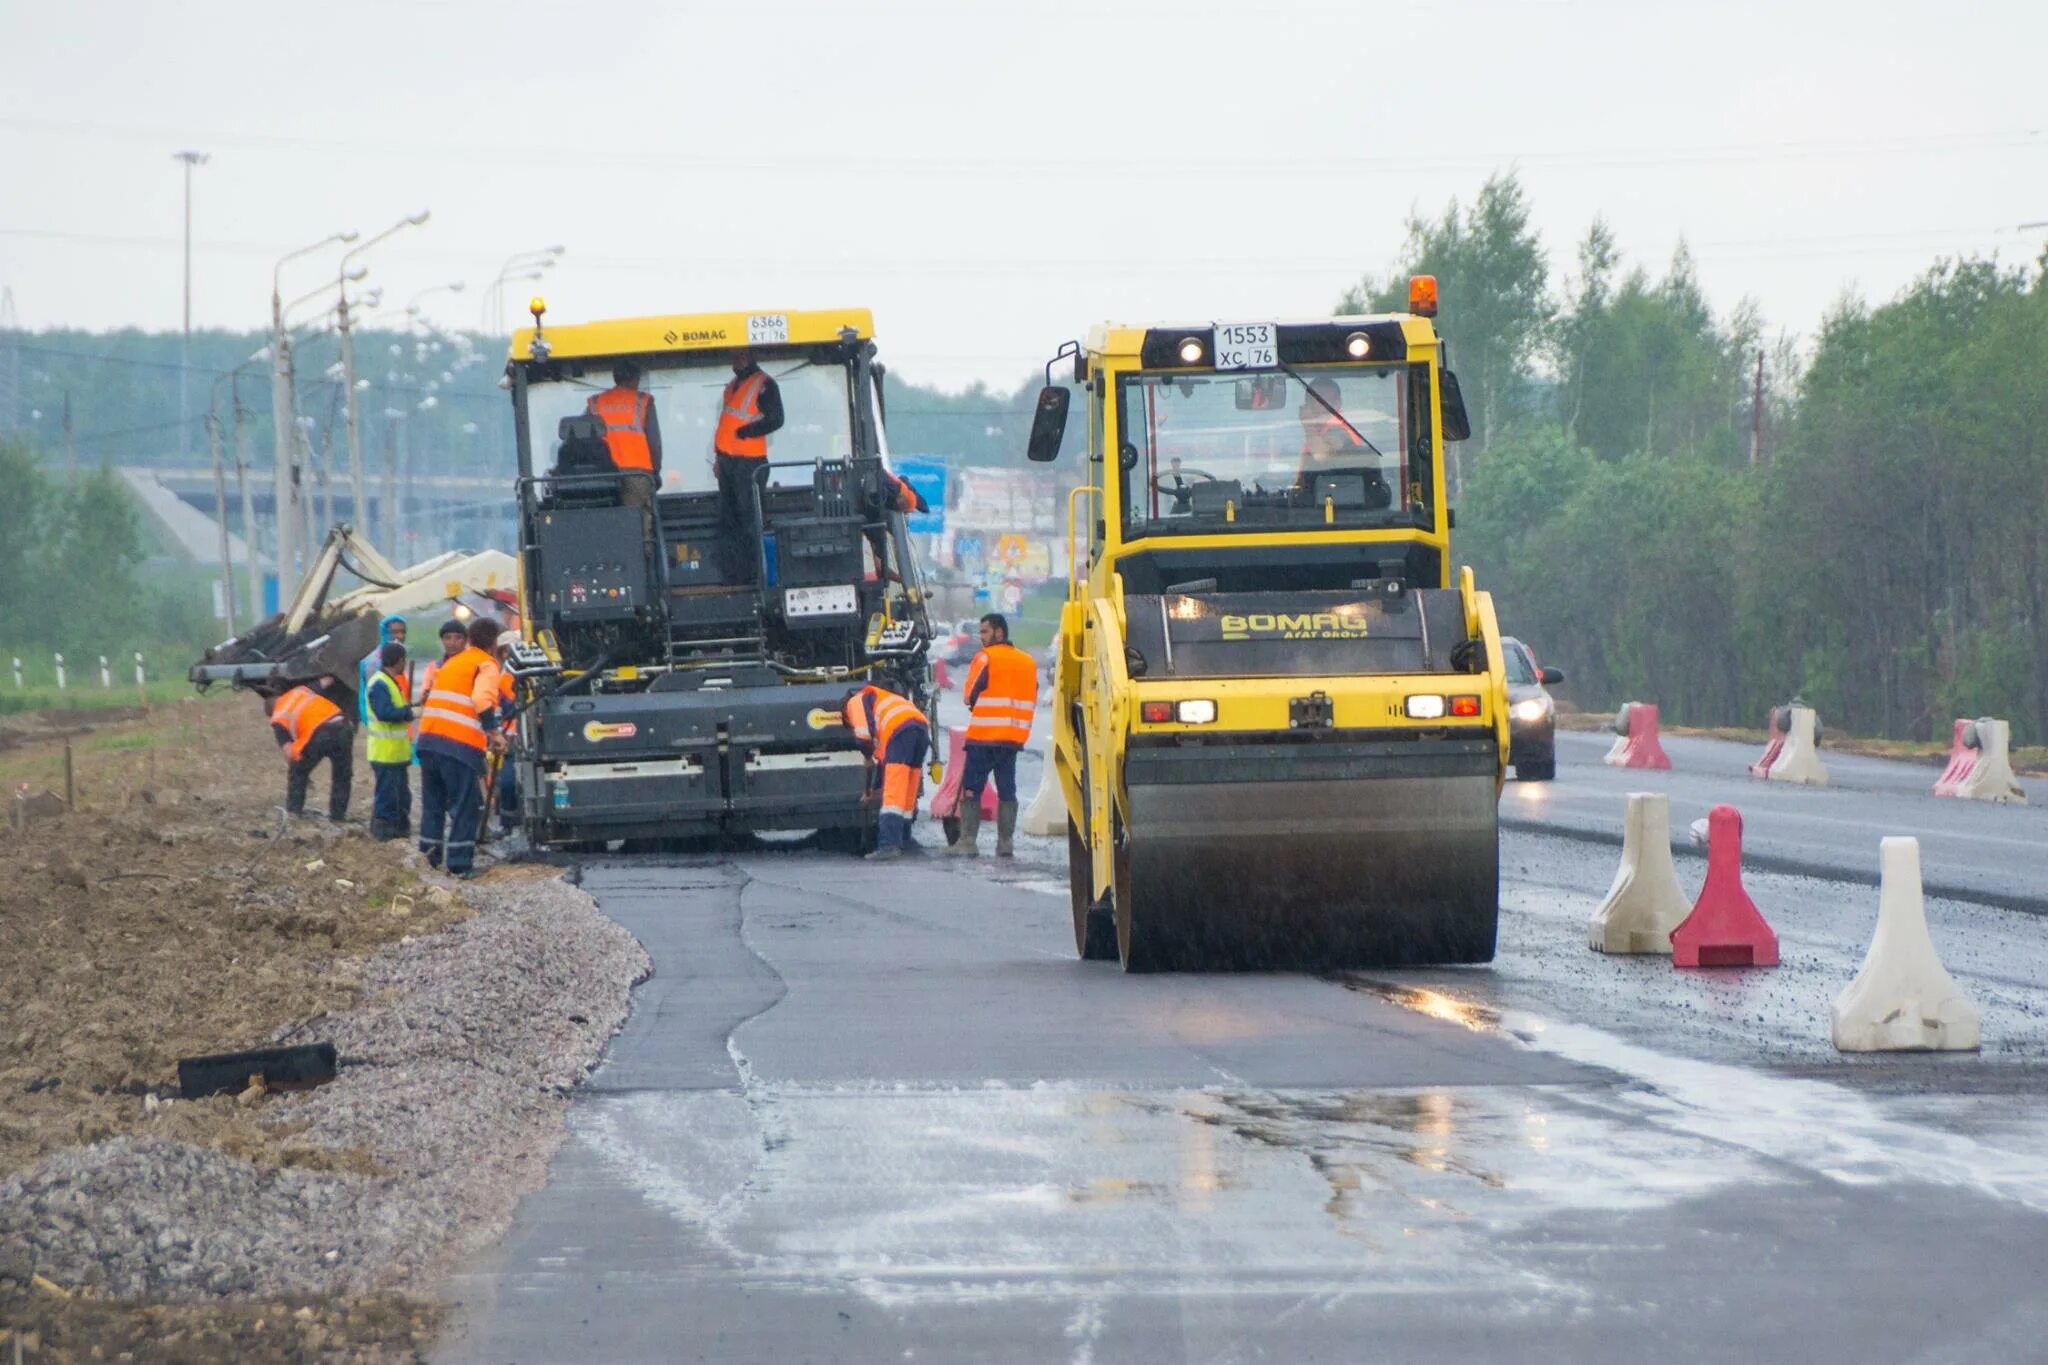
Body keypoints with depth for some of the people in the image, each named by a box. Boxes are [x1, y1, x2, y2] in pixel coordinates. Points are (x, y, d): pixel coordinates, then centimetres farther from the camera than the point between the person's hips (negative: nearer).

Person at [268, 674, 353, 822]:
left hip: (318, 735, -3)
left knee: (297, 773, 23)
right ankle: (338, 816, 21)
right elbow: (327, 681, 31)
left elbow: (289, 752, 5)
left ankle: (294, 810, 21)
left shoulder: (278, 720, 14)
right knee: (342, 776, 20)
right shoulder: (300, 691, 24)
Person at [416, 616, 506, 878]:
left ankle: (430, 856, 18)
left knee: (433, 801, 16)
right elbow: (482, 700, -17)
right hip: (461, 745, -7)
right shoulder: (486, 665, 0)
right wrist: (494, 733, -14)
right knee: (465, 805, 0)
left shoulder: (450, 664, 24)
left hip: (429, 738, 7)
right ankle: (460, 863, -2)